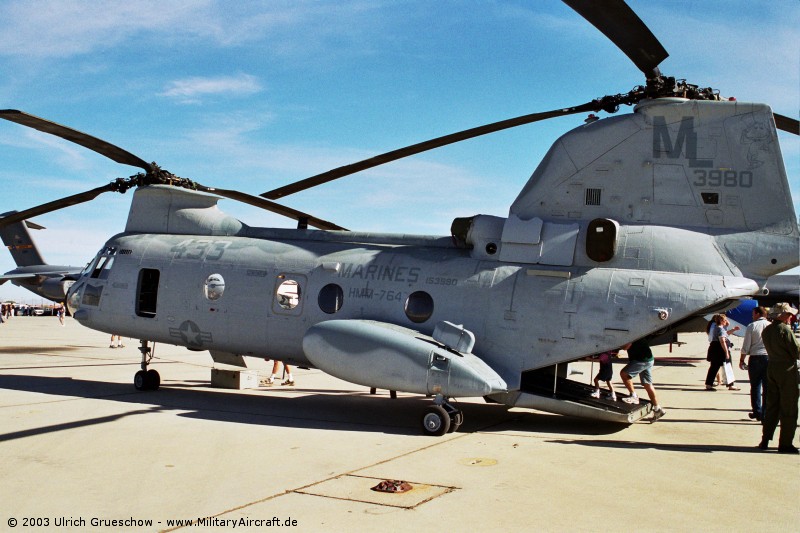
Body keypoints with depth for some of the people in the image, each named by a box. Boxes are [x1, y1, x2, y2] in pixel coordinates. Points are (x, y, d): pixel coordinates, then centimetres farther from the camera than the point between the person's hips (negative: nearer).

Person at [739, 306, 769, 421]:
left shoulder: (751, 326, -3)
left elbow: (746, 346, -4)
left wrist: (741, 360, 6)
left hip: (755, 358, -1)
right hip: (769, 357, 1)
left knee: (755, 386, 10)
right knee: (767, 387, 5)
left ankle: (757, 412, 13)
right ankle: (765, 414, 4)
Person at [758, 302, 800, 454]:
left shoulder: (766, 330, 7)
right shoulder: (785, 330, -17)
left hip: (771, 367, 7)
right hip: (787, 369, -7)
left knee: (771, 406, 14)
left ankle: (765, 440, 16)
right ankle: (785, 444, 5)